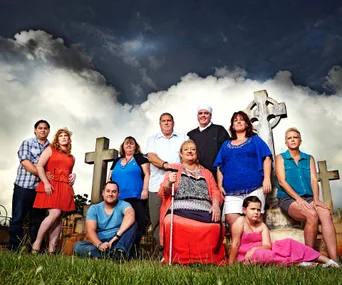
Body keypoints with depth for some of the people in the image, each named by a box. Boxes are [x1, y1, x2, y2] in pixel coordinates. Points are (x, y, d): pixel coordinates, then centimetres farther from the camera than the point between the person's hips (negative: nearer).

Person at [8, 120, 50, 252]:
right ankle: (13, 247, 8)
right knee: (18, 217, 0)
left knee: (38, 219, 6)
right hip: (24, 185, -3)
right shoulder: (27, 143, 5)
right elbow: (25, 162, -8)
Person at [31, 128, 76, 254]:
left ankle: (51, 249, 1)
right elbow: (39, 166, -2)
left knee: (59, 218, -1)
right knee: (55, 213, -20)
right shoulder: (50, 149, 8)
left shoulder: (71, 157, 22)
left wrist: (73, 176, 7)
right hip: (51, 186, -5)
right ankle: (37, 243, -7)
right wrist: (46, 183, -14)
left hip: (65, 188, 5)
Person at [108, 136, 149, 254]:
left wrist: (145, 189, -12)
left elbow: (147, 174, 0)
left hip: (135, 198, -4)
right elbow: (109, 179, 22)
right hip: (118, 199, 4)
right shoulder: (116, 161, 22)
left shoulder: (140, 158, 10)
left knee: (138, 224, -9)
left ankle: (134, 250, -2)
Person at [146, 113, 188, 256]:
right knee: (157, 219, -1)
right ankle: (162, 251, 9)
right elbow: (151, 157, 2)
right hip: (157, 185, 1)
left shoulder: (183, 138, 18)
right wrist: (165, 165, -17)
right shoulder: (152, 139, 19)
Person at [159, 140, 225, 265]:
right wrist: (169, 183, -10)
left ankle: (205, 259, -15)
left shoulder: (207, 173, 31)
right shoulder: (174, 169, 24)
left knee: (214, 227, -34)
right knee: (172, 223, -37)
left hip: (204, 212, 2)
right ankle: (178, 258, -18)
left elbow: (215, 192, 18)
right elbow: (162, 192, 13)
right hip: (180, 210, -1)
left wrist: (216, 205, -5)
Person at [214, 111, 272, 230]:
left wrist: (267, 179, -7)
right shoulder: (226, 144, 23)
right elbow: (220, 167, 19)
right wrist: (220, 185, 6)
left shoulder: (255, 140, 17)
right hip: (231, 190, 2)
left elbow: (266, 158, 7)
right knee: (231, 220, -12)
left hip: (254, 188, -2)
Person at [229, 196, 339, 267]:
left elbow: (267, 245, -9)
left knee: (288, 243, -10)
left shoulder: (261, 225, 4)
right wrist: (231, 265, -16)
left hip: (261, 251, 6)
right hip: (247, 257, -6)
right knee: (260, 254, -40)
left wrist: (255, 248, -28)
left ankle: (326, 260, -13)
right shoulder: (240, 221, -11)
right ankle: (295, 262, -29)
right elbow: (235, 244, -14)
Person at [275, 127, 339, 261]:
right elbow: (282, 181, -3)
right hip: (288, 199, -3)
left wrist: (316, 199, -12)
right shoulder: (280, 158, 9)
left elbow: (314, 180, 6)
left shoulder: (309, 159, 19)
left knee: (326, 213, -28)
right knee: (312, 215, -32)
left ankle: (334, 261, -34)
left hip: (308, 198, 3)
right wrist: (298, 198, -15)